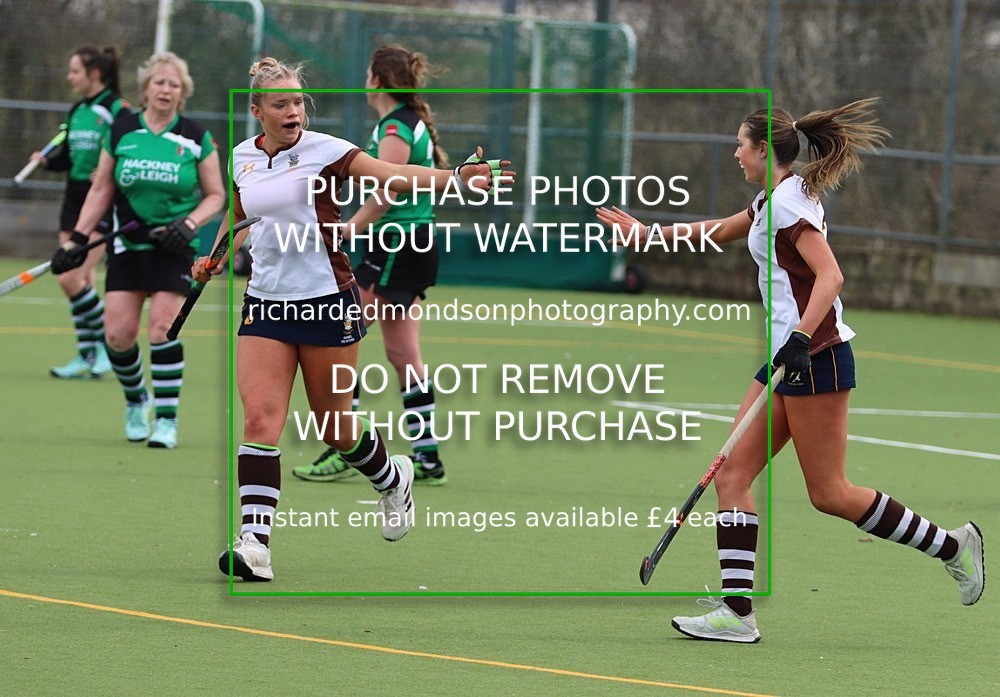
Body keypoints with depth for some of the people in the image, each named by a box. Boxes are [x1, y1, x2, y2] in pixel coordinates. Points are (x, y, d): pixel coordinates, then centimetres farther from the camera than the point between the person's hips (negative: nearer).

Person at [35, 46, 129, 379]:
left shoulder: (117, 109, -11)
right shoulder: (77, 112, 12)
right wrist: (46, 161, 0)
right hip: (74, 199, 8)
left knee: (71, 279, -13)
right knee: (81, 280, 6)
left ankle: (106, 340, 3)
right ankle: (87, 355, 12)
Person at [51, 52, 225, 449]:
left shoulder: (196, 138, -1)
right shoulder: (121, 132, 3)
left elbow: (215, 195, 5)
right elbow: (101, 190, 9)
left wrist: (189, 224, -13)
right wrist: (77, 239, 3)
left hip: (172, 249, -2)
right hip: (128, 246, 2)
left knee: (162, 326, -16)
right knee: (118, 334, -6)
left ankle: (166, 419, -8)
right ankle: (135, 401, 22)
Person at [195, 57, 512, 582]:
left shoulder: (323, 151, -9)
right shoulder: (242, 158, 5)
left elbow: (393, 175, -22)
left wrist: (456, 178, -36)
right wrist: (214, 258, 15)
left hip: (327, 301, -3)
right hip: (265, 303, 3)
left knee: (334, 427, 9)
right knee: (260, 418, -12)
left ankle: (393, 480, 41)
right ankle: (253, 542, -17)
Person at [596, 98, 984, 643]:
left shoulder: (788, 201, -13)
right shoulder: (770, 202, 16)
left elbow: (830, 276, -24)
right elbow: (722, 230, 35)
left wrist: (801, 338, -34)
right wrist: (648, 233, 39)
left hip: (816, 356, -10)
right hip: (788, 358, 10)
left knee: (829, 494, -5)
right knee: (732, 475, 1)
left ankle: (952, 545, 9)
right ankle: (736, 613, -4)